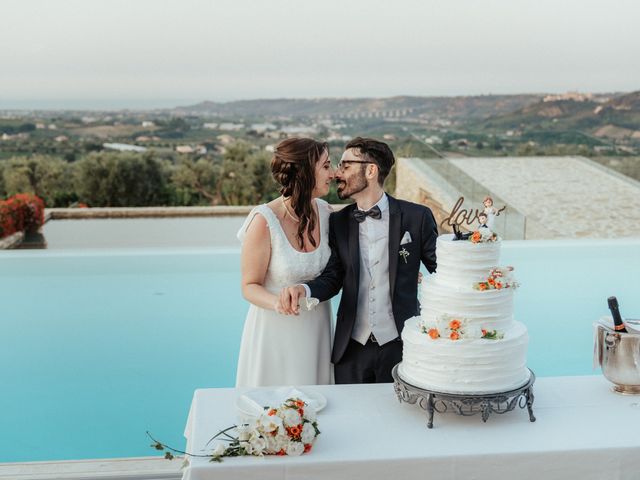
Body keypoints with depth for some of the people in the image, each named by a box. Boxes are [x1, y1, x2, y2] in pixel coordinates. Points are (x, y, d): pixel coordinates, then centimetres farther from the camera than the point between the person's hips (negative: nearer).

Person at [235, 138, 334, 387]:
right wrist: (278, 303, -30)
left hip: (316, 327, 5)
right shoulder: (265, 221, -19)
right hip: (275, 331, -5)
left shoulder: (324, 211, -4)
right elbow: (250, 286, -10)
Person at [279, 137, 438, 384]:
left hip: (400, 345, -2)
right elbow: (332, 278, -1)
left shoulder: (417, 217, -6)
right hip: (351, 348, 2)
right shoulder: (338, 222, 2)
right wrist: (304, 289, -21)